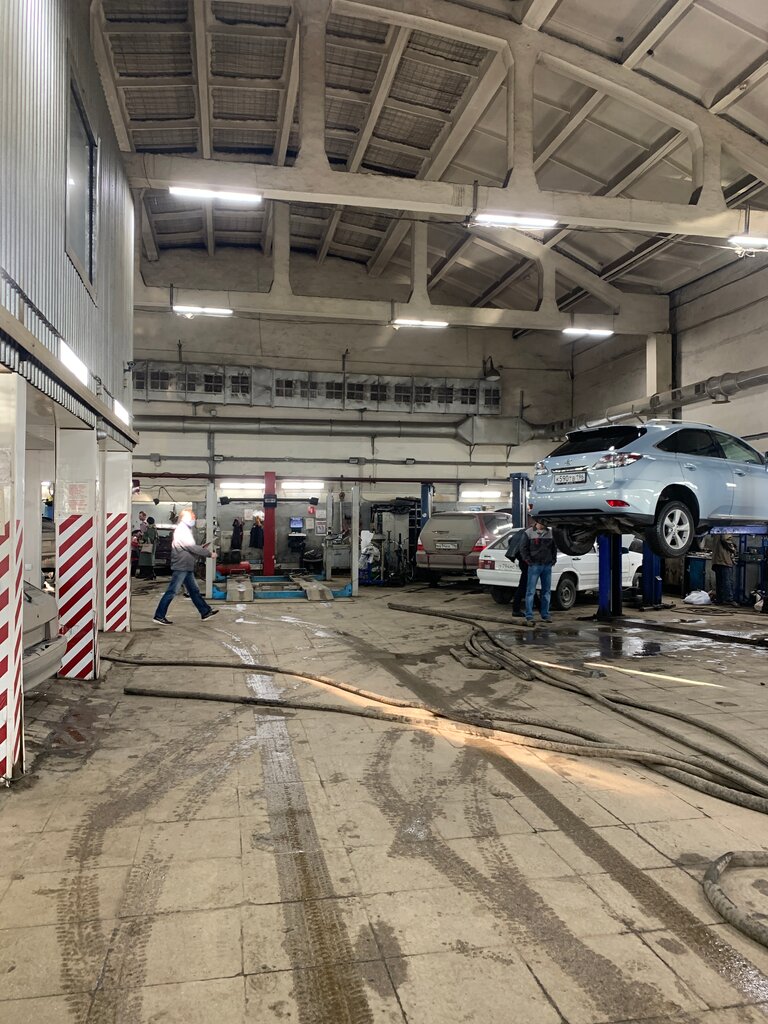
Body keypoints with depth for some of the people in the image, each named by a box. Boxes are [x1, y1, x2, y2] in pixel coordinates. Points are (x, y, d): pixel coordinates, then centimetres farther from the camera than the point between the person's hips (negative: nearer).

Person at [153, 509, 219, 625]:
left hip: (187, 567, 10)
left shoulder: (186, 530, 16)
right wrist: (209, 553, -14)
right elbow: (193, 547, -21)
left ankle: (205, 612, 20)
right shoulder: (182, 530, -16)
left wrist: (205, 551, 2)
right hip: (181, 566, -10)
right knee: (172, 592, -5)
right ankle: (159, 616, 0)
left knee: (194, 590, 14)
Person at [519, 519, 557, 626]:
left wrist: (553, 559, 8)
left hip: (547, 566, 5)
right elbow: (523, 548, -2)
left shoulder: (550, 533, 10)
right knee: (531, 591, -5)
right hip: (534, 565, -5)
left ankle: (545, 615, 19)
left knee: (547, 591, 10)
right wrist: (528, 560, -9)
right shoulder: (529, 533, -3)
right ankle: (529, 617, -4)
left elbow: (554, 548, 19)